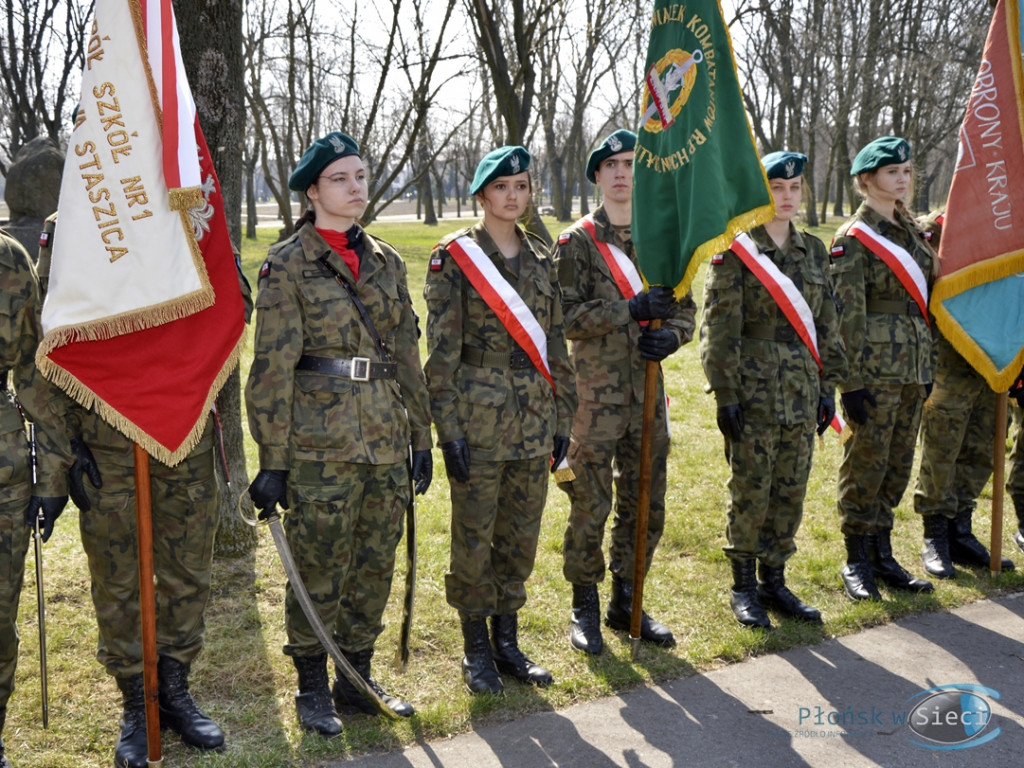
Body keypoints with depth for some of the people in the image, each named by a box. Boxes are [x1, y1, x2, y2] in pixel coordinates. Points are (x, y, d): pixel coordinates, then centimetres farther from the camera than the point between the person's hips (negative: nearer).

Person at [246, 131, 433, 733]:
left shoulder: (386, 261, 11)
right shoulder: (288, 265, -5)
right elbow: (272, 368, -8)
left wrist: (421, 437, 12)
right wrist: (273, 459, -11)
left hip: (385, 439, 5)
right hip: (321, 443, -5)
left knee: (376, 566, 11)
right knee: (320, 569, 2)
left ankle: (358, 680, 27)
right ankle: (313, 690, 20)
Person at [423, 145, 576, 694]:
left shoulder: (540, 259, 11)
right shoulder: (454, 256, -5)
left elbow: (555, 346, 14)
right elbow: (442, 350, -8)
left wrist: (562, 420, 10)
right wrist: (449, 428, -13)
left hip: (533, 422, 5)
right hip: (478, 420, -5)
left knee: (521, 537, 11)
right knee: (475, 538, 3)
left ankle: (507, 642, 25)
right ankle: (476, 651, 18)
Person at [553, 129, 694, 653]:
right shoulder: (577, 241, -3)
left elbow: (685, 308, 13)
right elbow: (564, 315, -12)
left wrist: (670, 336, -10)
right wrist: (631, 309, -22)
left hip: (648, 393, 5)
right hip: (595, 396, -5)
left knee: (646, 507, 11)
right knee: (591, 506, 1)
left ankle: (626, 602, 26)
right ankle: (585, 608, 17)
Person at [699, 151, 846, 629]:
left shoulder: (814, 251, 11)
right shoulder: (734, 251, -5)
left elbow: (826, 323, 15)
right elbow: (720, 328, -9)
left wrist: (827, 386, 10)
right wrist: (725, 393, -13)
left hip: (802, 391, 5)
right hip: (754, 389, -5)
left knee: (791, 491, 9)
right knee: (750, 491, 2)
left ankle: (774, 581, 23)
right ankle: (744, 587, 16)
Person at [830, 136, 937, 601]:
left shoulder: (911, 231, 13)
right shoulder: (852, 239, -9)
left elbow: (924, 299, 18)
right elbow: (846, 317, -13)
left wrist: (928, 365, 15)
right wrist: (852, 382, -16)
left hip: (913, 367, 7)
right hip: (875, 368, -7)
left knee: (898, 463, 11)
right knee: (867, 463, 0)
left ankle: (882, 554, 22)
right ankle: (857, 562, 11)